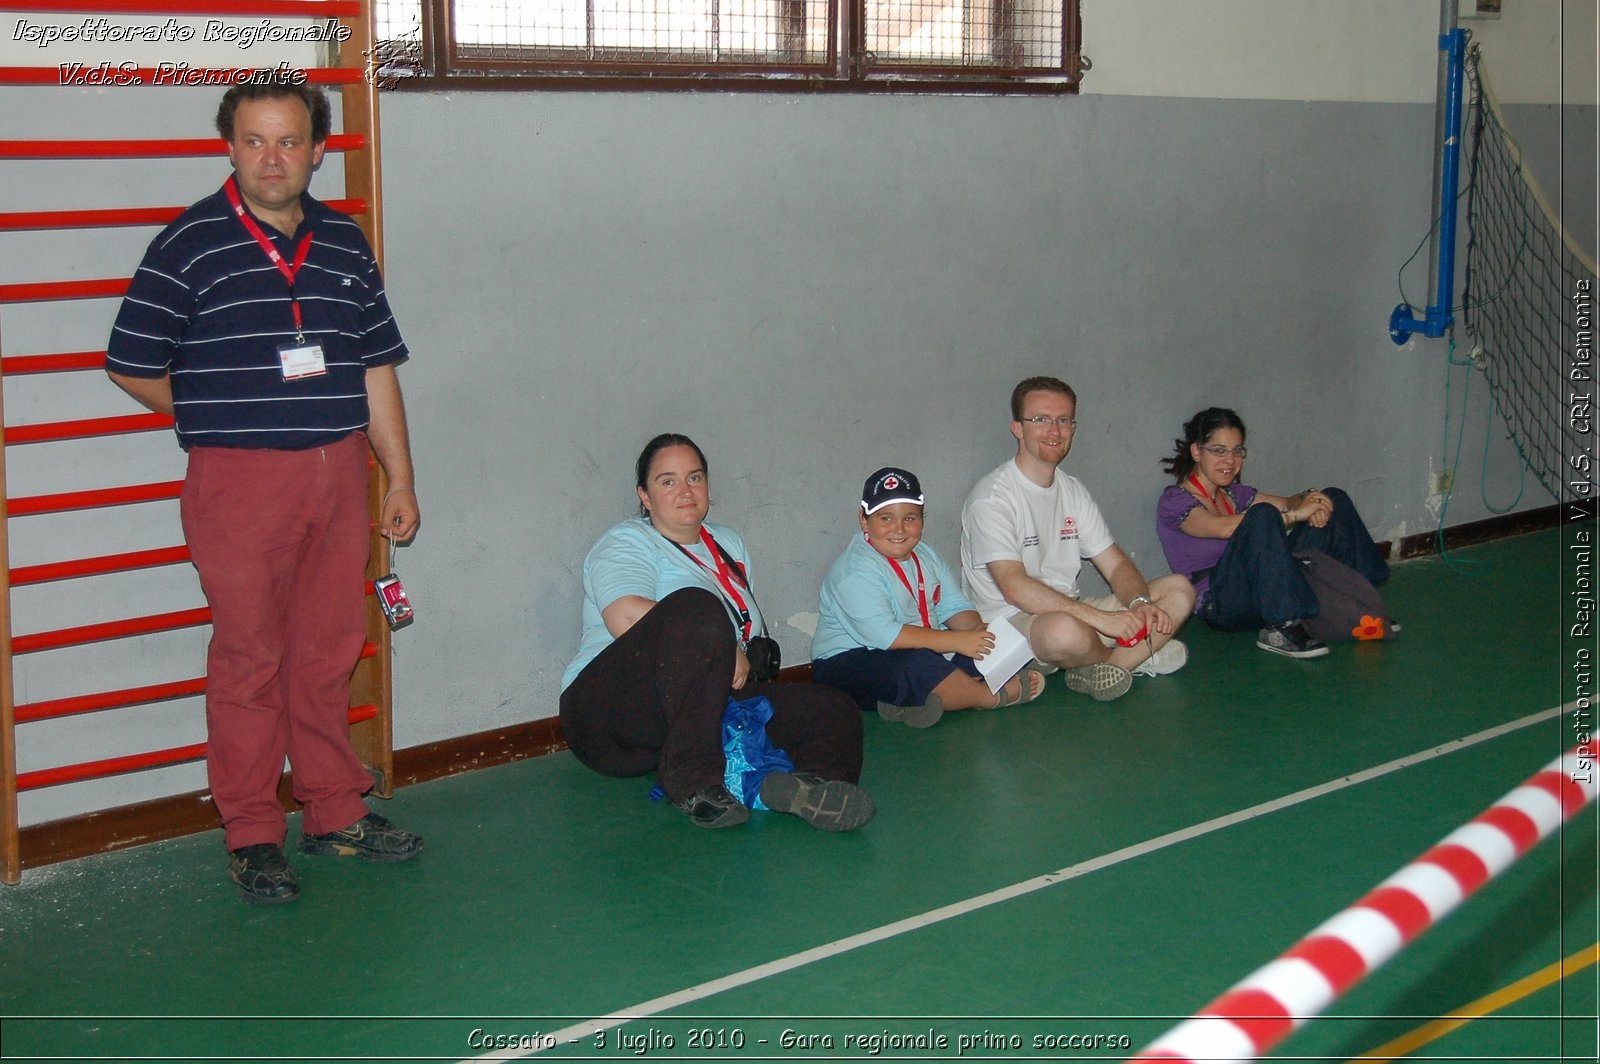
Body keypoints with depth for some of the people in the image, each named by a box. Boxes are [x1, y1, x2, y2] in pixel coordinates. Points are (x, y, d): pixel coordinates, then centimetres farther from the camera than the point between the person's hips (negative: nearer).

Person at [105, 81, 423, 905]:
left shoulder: (345, 243, 10)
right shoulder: (190, 245, -5)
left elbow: (377, 367, 14)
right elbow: (132, 367, -2)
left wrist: (400, 477, 12)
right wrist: (220, 420, 4)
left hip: (338, 475, 5)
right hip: (238, 481, -4)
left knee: (329, 652, 12)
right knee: (249, 659, 0)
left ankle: (336, 813, 24)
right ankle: (251, 838, 11)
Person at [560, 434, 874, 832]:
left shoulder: (729, 543, 24)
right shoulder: (627, 542, 0)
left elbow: (746, 630, 23)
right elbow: (626, 617, -21)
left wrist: (740, 663, -2)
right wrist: (725, 650, -19)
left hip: (712, 704, 8)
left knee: (833, 709, -10)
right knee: (696, 607, -34)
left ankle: (813, 779, -46)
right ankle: (692, 780, -37)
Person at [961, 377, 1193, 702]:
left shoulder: (1073, 492, 13)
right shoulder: (992, 498, -13)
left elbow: (1116, 564, 11)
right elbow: (1015, 589, -24)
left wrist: (1140, 602, -13)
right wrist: (1101, 618, -29)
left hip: (1072, 610, 8)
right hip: (1011, 622, -8)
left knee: (1179, 590, 1)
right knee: (1064, 630, -41)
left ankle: (1093, 671, -16)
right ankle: (1137, 656, -5)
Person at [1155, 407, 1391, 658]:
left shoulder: (1233, 494, 22)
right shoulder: (1174, 501, -5)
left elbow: (1288, 502, 19)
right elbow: (1225, 527, -22)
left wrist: (1307, 499, -6)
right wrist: (1295, 514, -23)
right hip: (1219, 604, -8)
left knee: (1333, 498, 3)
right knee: (1262, 514, -34)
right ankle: (1282, 628, -36)